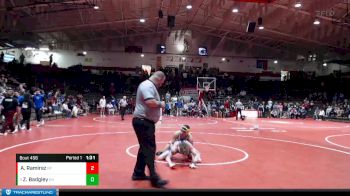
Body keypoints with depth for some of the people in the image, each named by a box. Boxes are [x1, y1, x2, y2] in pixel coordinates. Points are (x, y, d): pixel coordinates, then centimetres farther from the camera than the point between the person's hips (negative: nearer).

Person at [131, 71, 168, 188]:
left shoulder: (149, 86, 18)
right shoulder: (148, 85, -16)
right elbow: (150, 102, -30)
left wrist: (158, 104, 9)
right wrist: (160, 104, -13)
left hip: (145, 122, 11)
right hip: (143, 122, -11)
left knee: (145, 147, 17)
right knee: (150, 148, -11)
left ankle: (138, 173, 27)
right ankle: (154, 178, -8)